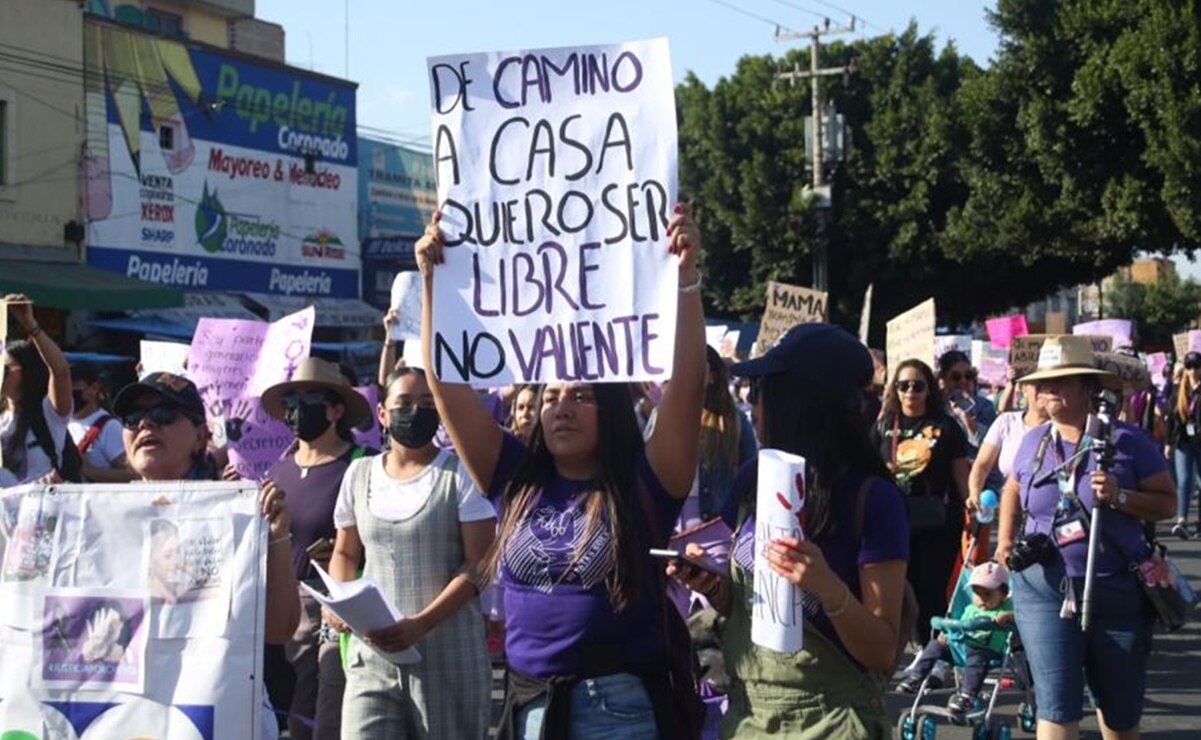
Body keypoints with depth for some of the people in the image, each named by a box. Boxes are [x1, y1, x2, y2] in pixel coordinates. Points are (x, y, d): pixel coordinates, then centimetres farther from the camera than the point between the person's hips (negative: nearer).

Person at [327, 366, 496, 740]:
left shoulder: (461, 473, -3)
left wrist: (422, 623, -20)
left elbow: (478, 564, -8)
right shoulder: (359, 474, 10)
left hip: (448, 655, -3)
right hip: (373, 651, 3)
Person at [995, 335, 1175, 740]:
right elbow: (1013, 490, 23)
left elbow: (1166, 502, -6)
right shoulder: (1034, 441, 4)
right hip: (1044, 588, 1)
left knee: (1120, 707, 13)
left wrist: (1119, 497, -21)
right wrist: (1005, 540, 10)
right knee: (1056, 703, -7)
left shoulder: (1126, 441, -6)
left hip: (1116, 589, -1)